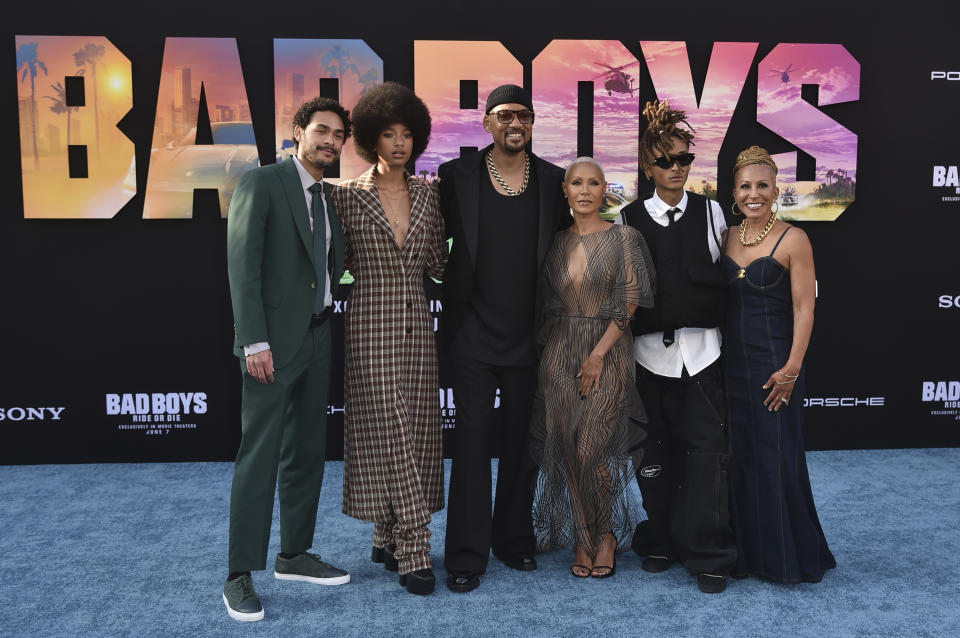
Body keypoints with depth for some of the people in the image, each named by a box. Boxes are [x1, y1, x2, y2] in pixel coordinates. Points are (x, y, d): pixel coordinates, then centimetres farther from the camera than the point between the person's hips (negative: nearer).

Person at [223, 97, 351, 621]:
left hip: (317, 337, 8)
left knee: (307, 453, 12)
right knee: (259, 456, -6)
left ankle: (294, 556, 24)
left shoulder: (329, 198, 16)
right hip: (273, 341, -7)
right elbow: (242, 263, -13)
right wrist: (254, 342, -18)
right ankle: (240, 576, 3)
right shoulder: (261, 184, -6)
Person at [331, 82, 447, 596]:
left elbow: (437, 264, 13)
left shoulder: (426, 194, 9)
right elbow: (335, 262, 3)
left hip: (415, 322, 5)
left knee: (416, 431, 7)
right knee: (389, 433, -6)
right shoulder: (348, 195, -2)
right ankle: (413, 552, 0)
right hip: (371, 323, -4)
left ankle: (388, 538, 21)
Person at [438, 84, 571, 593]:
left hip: (529, 335, 2)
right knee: (472, 439, 1)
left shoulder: (553, 181, 3)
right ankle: (466, 554, 11)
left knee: (522, 439, 13)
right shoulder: (457, 176, -1)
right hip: (473, 333, -2)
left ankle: (514, 538, 29)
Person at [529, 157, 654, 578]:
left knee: (591, 449, -9)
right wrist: (553, 350, 3)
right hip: (559, 354, 4)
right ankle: (584, 539, 18)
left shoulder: (623, 238, -2)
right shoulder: (557, 243, 10)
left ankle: (606, 535, 14)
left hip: (607, 353, -4)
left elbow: (630, 300, -7)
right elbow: (547, 302, 14)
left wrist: (598, 353, -11)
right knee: (567, 450, 3)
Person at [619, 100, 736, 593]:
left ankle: (708, 553, 6)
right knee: (657, 451, 9)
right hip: (651, 349, 0)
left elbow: (724, 274, 9)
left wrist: (717, 319, 1)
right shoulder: (630, 219, 4)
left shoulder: (710, 211, 6)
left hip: (701, 348, 0)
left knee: (707, 449, -4)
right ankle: (660, 540, 25)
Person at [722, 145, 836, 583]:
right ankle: (747, 550, 25)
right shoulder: (727, 237, 8)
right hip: (731, 362, 5)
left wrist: (791, 368, -17)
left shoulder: (793, 239, -7)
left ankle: (786, 556, 18)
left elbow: (804, 309, -10)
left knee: (776, 457, 1)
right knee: (739, 456, 11)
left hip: (773, 363, -5)